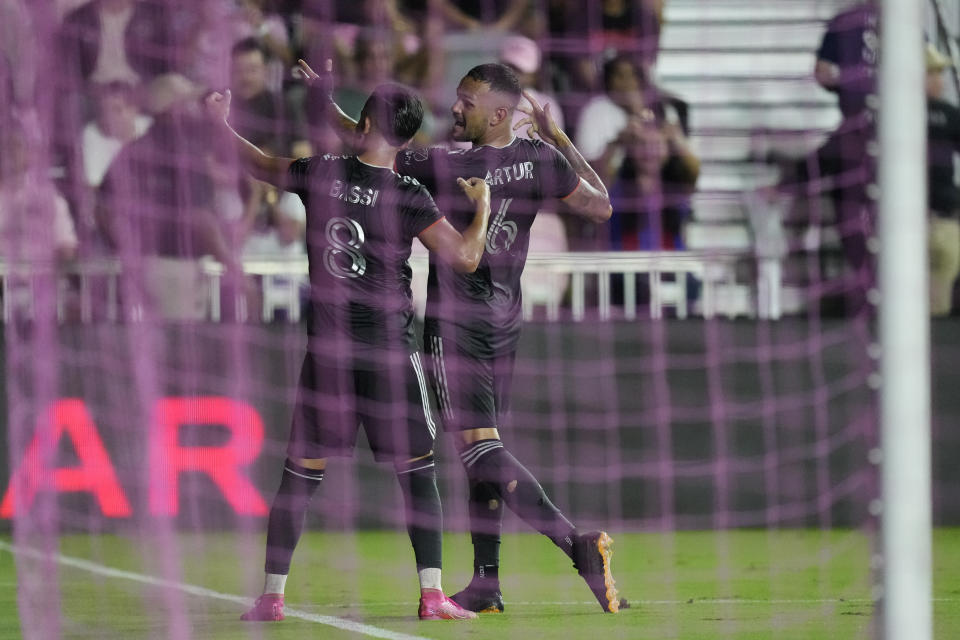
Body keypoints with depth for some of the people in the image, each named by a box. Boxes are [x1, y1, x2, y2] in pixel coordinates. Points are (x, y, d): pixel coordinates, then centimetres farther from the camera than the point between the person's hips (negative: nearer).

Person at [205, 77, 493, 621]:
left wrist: (223, 123, 35)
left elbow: (263, 166, 19)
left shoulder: (321, 174, 0)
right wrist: (482, 205, 8)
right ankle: (432, 593, -3)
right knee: (417, 469, 4)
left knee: (302, 469, 8)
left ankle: (271, 595, 8)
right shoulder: (406, 197, -10)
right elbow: (465, 256, -10)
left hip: (326, 346, 3)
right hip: (388, 347, -3)